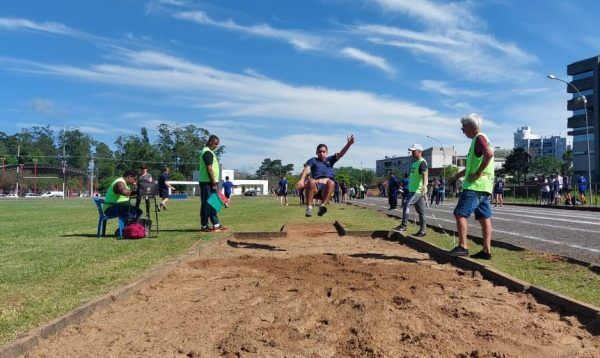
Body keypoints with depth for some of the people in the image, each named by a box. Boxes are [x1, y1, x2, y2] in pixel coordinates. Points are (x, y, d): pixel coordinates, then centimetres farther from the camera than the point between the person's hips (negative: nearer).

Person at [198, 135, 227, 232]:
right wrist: (214, 183, -18)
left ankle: (216, 224, 16)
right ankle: (204, 226, 1)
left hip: (210, 182, 10)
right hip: (208, 182, -10)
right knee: (207, 204, -5)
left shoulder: (208, 151, 20)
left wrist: (214, 182, 19)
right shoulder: (208, 152, -13)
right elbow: (209, 169, -19)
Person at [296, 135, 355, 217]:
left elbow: (340, 154, 15)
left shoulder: (330, 160, 30)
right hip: (316, 186, -1)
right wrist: (302, 180, -15)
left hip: (327, 187, 1)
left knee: (331, 182, -34)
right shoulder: (313, 160, 25)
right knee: (311, 181, -35)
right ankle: (309, 207, -39)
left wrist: (348, 144, -3)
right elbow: (306, 170, 6)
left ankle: (323, 205, -49)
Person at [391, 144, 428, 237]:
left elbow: (424, 175, -28)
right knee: (421, 212, 11)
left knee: (406, 204, -19)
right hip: (413, 190, 10)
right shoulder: (415, 163, 19)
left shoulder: (422, 162, -12)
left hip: (418, 190, -10)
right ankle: (422, 231, 15)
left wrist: (424, 187, -43)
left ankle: (403, 226, -16)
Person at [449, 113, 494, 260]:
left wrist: (478, 173, -23)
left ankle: (462, 247, -7)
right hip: (483, 187, 10)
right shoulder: (480, 139, 22)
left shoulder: (479, 138, -9)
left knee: (460, 213, -9)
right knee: (484, 217, 8)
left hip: (475, 186, -10)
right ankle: (487, 251, 11)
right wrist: (459, 174, 25)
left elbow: (489, 154, -29)